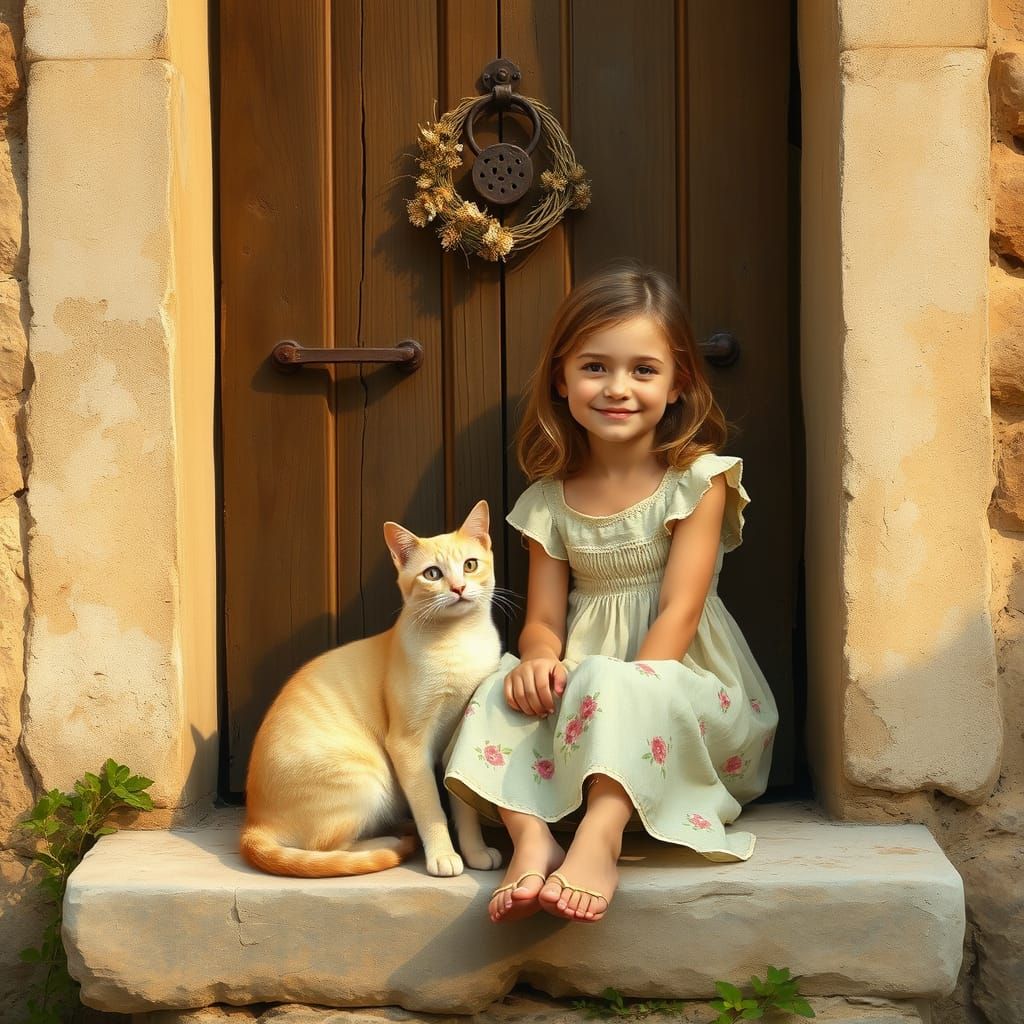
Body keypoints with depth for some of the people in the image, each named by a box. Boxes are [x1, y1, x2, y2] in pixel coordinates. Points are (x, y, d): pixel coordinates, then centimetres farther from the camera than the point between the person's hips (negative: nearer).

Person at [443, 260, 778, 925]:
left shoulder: (698, 479, -5)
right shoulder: (550, 500, 8)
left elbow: (679, 607, -13)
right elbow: (544, 616, 3)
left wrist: (628, 686, -27)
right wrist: (539, 657, -22)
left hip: (683, 678, -4)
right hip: (587, 682, 4)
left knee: (616, 687, -36)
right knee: (505, 690, -23)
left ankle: (600, 840, -45)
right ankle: (531, 835, -34)